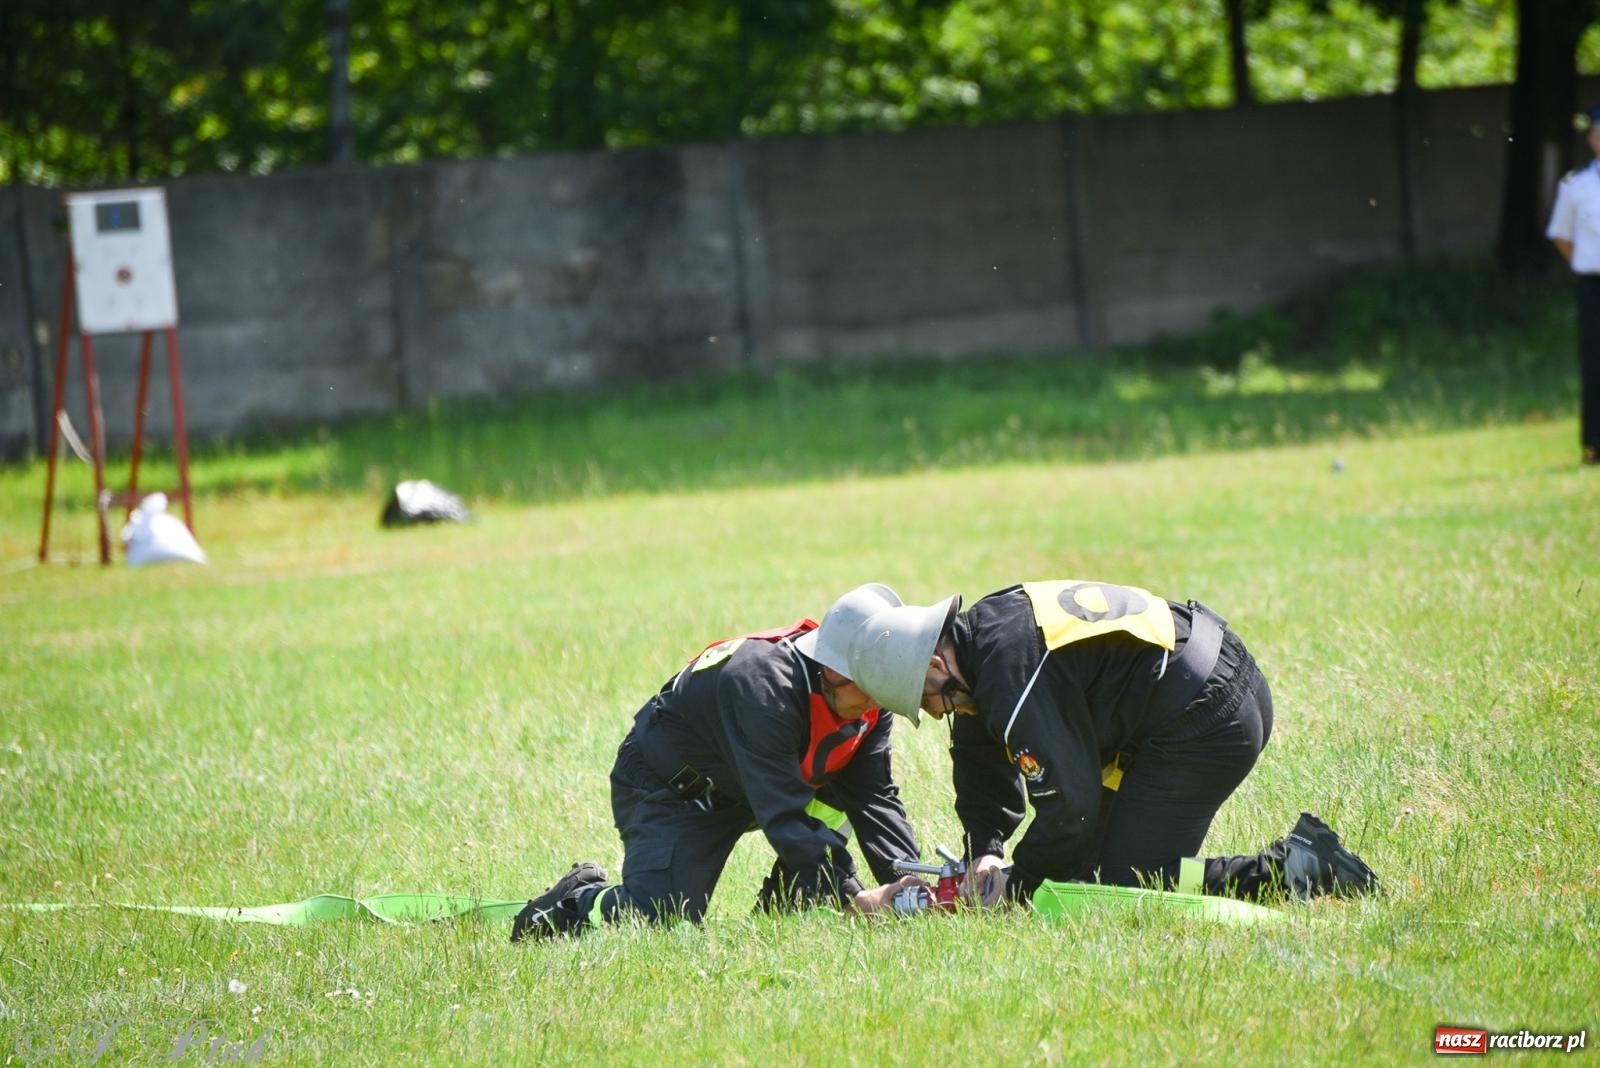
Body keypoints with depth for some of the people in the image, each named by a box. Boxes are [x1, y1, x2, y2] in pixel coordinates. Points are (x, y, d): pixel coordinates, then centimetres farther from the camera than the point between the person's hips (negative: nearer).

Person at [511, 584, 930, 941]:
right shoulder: (761, 685, -38)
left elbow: (874, 796, -10)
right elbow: (783, 816, -41)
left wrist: (905, 879, -26)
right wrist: (855, 898, -44)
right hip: (668, 791, -8)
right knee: (659, 921, -22)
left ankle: (781, 914, -2)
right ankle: (580, 899, 7)